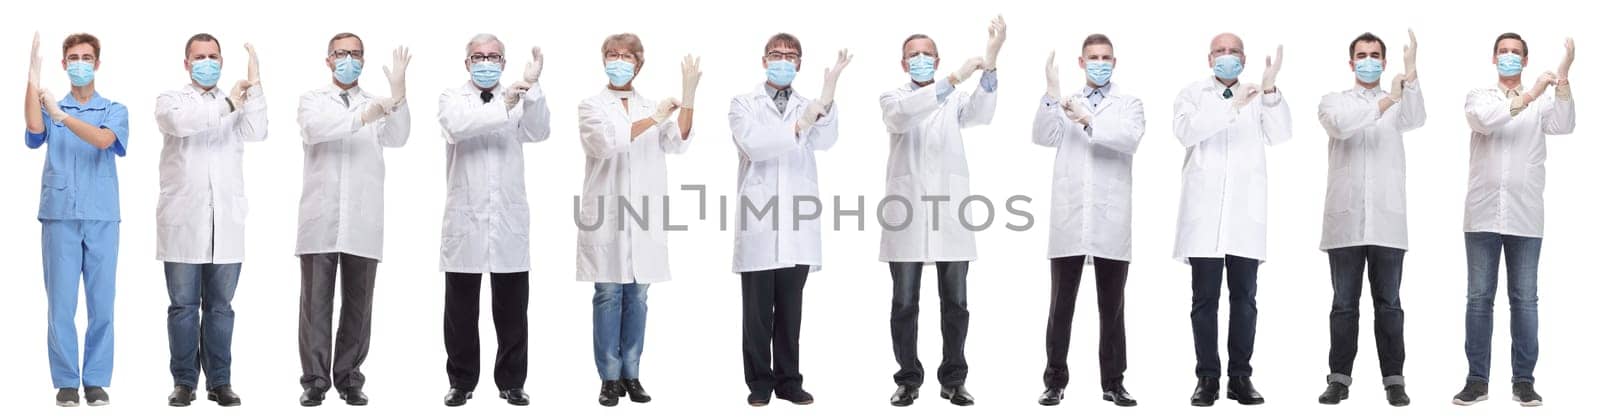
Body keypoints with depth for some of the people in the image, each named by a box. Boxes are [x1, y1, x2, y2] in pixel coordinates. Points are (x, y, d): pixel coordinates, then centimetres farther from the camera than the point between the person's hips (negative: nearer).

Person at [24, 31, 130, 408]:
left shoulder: (114, 111, 9)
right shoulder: (50, 108, 11)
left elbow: (103, 139, -13)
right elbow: (34, 130, -13)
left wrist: (62, 116, -25)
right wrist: (33, 77, -20)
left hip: (102, 217, 0)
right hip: (59, 216, 0)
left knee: (101, 303, 0)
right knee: (61, 303, -2)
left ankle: (96, 381, 7)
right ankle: (66, 382, 5)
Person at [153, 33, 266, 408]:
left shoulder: (237, 103, 13)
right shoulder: (171, 100, 7)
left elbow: (256, 132, -6)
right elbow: (180, 122, -17)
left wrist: (254, 83, -12)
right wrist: (227, 104, -15)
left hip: (226, 222, 2)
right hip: (183, 222, -2)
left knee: (220, 306, 5)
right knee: (183, 305, 2)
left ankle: (219, 381, 10)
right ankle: (184, 381, 8)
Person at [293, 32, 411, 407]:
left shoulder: (379, 105, 12)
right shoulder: (312, 99, 9)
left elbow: (397, 138, -7)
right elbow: (313, 129, -13)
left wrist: (398, 90, -22)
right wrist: (361, 117, -28)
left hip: (363, 220, 1)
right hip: (320, 218, -1)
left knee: (358, 303, 4)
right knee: (316, 302, -1)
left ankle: (349, 379, 11)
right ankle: (314, 380, 4)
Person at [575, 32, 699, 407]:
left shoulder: (653, 107, 13)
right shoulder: (592, 107, 5)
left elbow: (679, 142, -3)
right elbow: (606, 142, -14)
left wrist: (689, 94, -16)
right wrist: (652, 120, -19)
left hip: (644, 217, 3)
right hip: (607, 216, -3)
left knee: (637, 297, 4)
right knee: (608, 296, -3)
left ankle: (630, 375, 11)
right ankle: (609, 378, 3)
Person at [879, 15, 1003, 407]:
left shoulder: (956, 101, 11)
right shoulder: (892, 98, 6)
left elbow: (981, 113, -12)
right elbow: (904, 113, -18)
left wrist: (990, 60, -28)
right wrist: (955, 78, -29)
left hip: (949, 213, 1)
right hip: (907, 215, -1)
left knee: (955, 303, 4)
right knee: (904, 305, 3)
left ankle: (953, 380, 13)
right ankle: (908, 380, 12)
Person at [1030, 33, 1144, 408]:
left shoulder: (1129, 105, 8)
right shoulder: (1063, 104, 12)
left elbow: (1130, 139, -13)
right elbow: (1043, 137, -6)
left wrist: (1088, 122, -23)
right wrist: (1051, 92, -17)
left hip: (1111, 222, -1)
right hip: (1069, 220, 1)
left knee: (1112, 307, 6)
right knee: (1061, 306, 2)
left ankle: (1113, 383, 12)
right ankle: (1055, 382, 7)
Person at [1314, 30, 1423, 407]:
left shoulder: (1399, 103, 11)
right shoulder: (1334, 101, 9)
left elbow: (1416, 120, -13)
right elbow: (1341, 125, -14)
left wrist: (1411, 70, -25)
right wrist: (1383, 103, -24)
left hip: (1387, 219, 0)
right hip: (1345, 219, 0)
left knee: (1388, 304, 2)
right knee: (1344, 304, 3)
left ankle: (1394, 379, 6)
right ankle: (1339, 379, 8)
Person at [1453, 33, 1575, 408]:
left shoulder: (1542, 101, 9)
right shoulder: (1479, 96, 9)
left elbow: (1564, 126, -11)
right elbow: (1484, 121, -13)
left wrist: (1563, 76, -20)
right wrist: (1528, 96, -20)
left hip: (1525, 216, 0)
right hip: (1483, 214, 0)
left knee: (1525, 299, 2)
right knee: (1479, 298, 2)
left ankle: (1523, 379, 7)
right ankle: (1477, 380, 6)